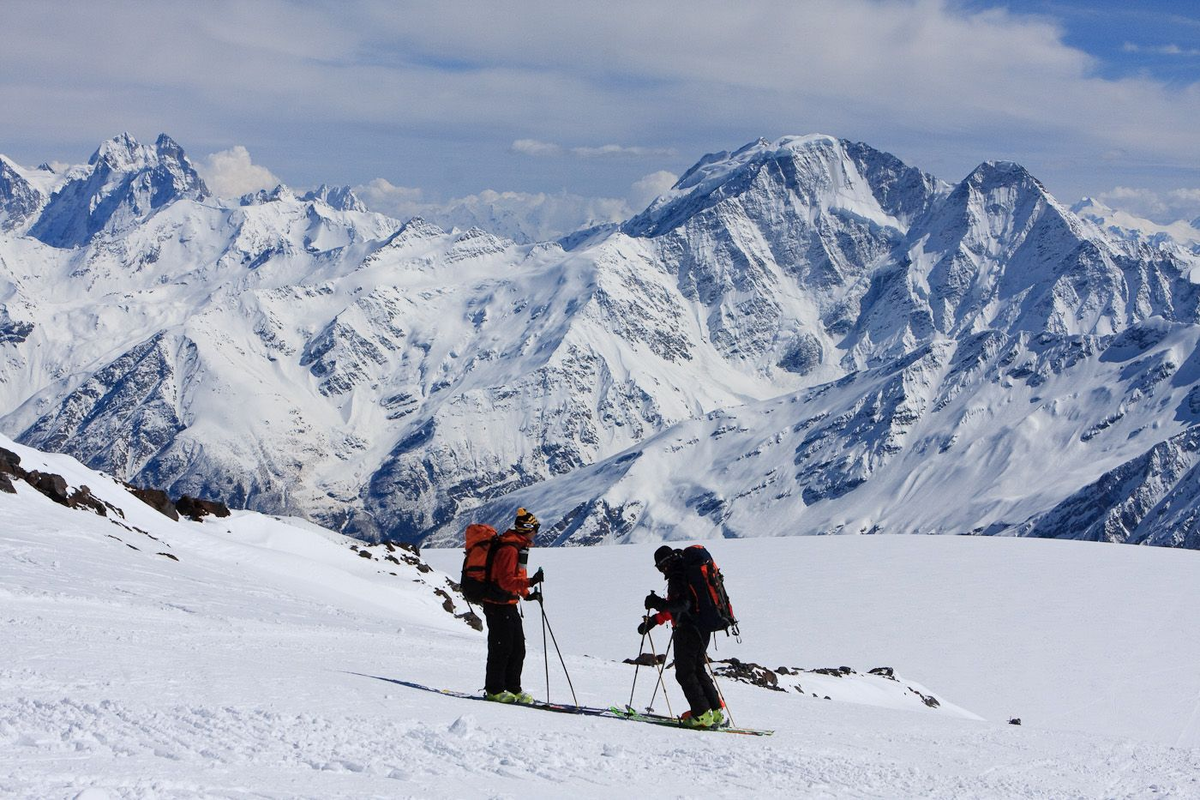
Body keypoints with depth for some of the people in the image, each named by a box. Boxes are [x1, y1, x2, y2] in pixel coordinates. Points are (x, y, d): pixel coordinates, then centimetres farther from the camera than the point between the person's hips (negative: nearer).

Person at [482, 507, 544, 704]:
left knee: (518, 648, 11)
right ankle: (494, 690, 5)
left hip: (509, 605, 10)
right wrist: (530, 582, -32)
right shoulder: (509, 549, -20)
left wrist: (527, 595, 13)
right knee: (501, 648, -4)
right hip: (499, 605, -10)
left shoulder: (519, 547, 13)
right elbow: (506, 581, -26)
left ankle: (513, 689, 18)